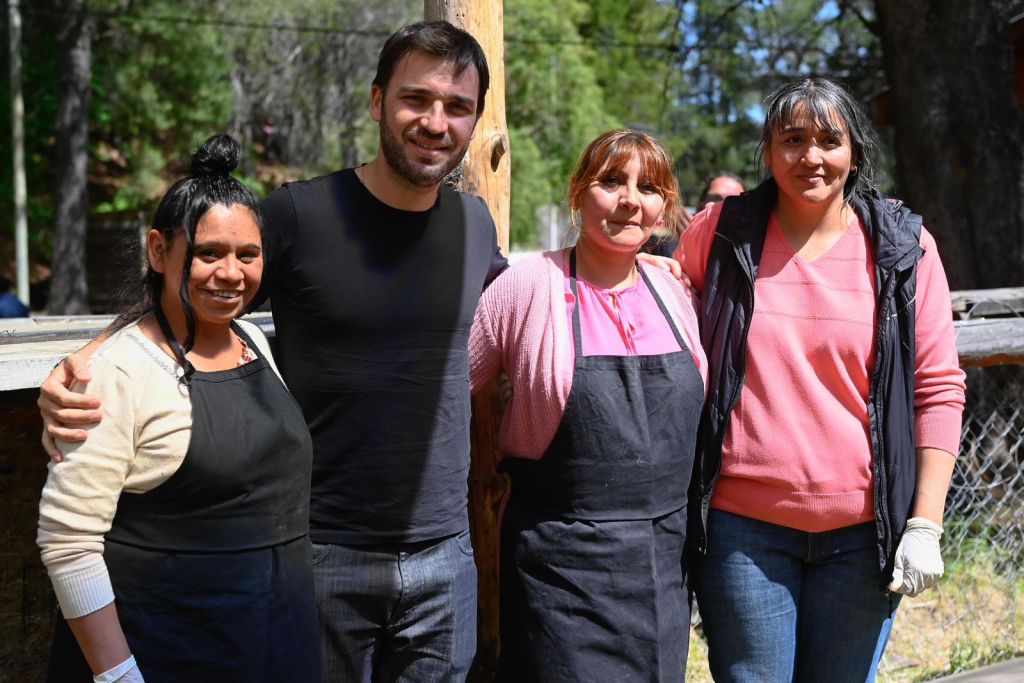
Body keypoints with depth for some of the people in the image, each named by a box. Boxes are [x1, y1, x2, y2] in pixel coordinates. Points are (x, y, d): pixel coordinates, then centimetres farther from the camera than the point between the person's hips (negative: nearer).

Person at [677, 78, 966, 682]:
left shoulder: (903, 247, 1)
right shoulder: (719, 232, 2)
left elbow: (938, 390, 2)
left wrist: (926, 524, -4)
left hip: (863, 531, 0)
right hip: (743, 526, 0)